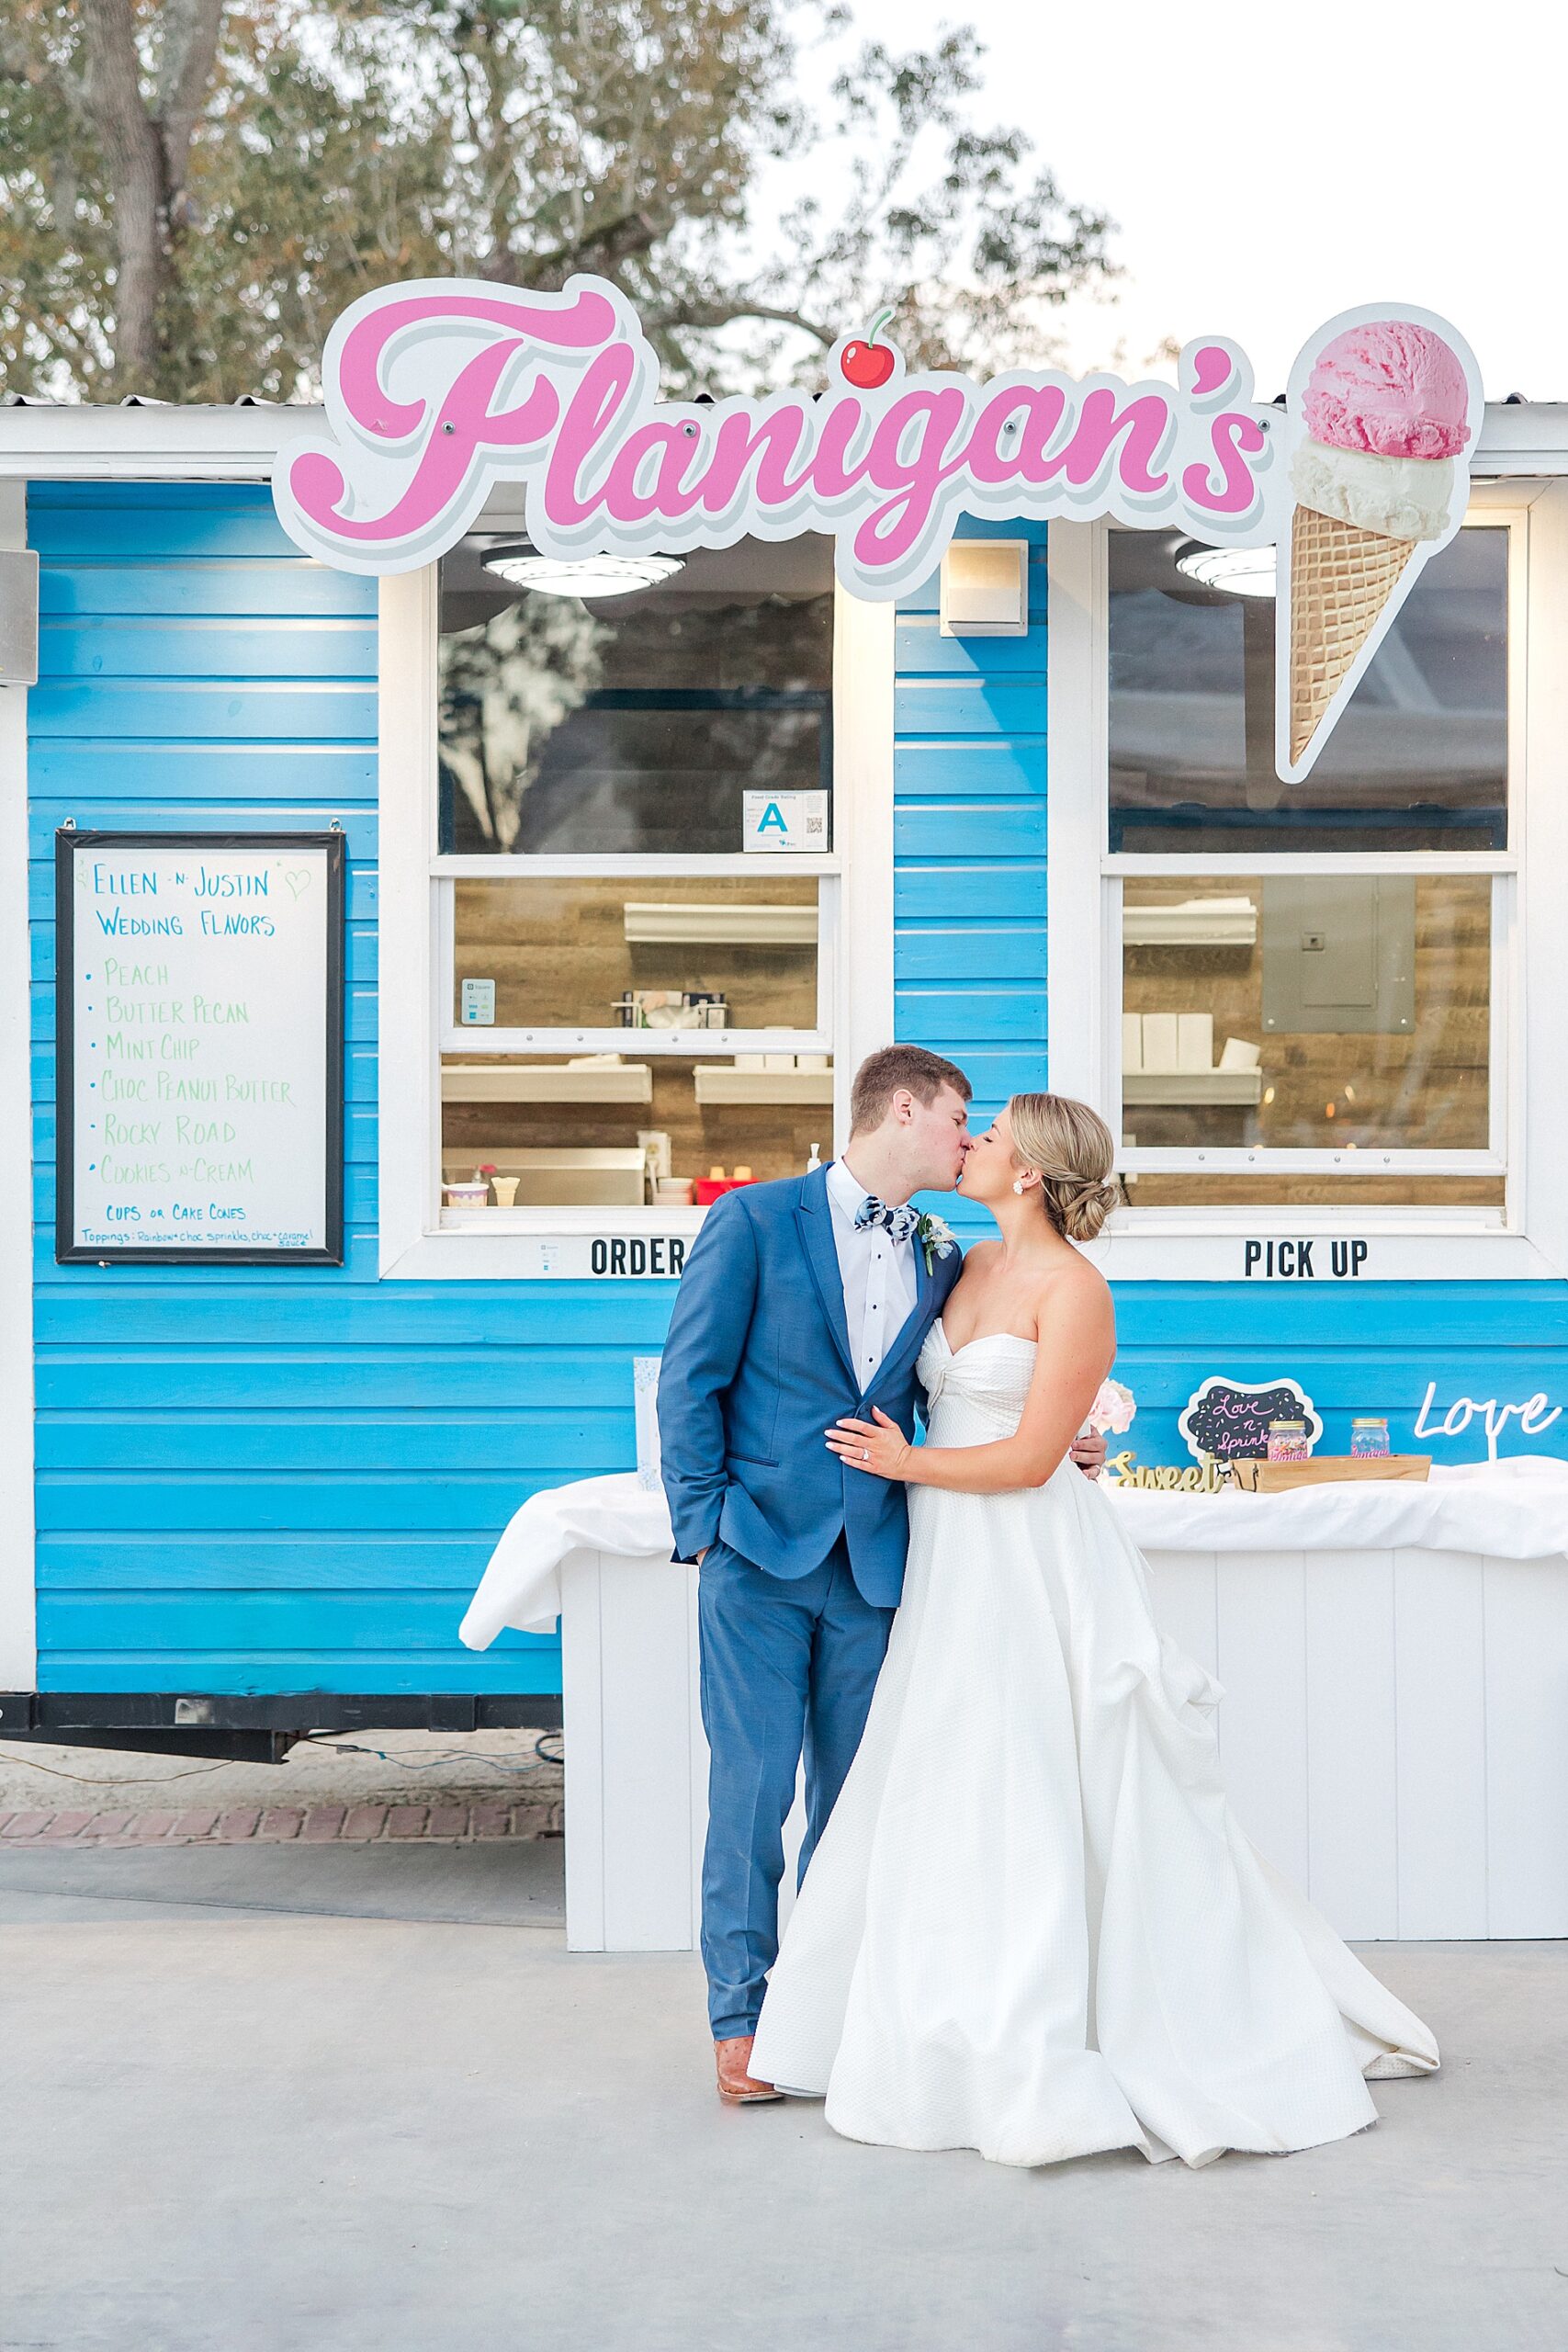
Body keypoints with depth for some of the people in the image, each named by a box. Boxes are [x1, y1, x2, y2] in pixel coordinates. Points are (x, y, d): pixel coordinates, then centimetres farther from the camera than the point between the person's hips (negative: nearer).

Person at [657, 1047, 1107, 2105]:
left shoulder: (940, 1261, 13)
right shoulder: (756, 1219, -2)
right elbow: (691, 1379, -3)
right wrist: (704, 1522, -9)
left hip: (873, 1564, 5)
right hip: (762, 1551, -4)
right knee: (753, 1788, -2)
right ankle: (742, 2016, 9)